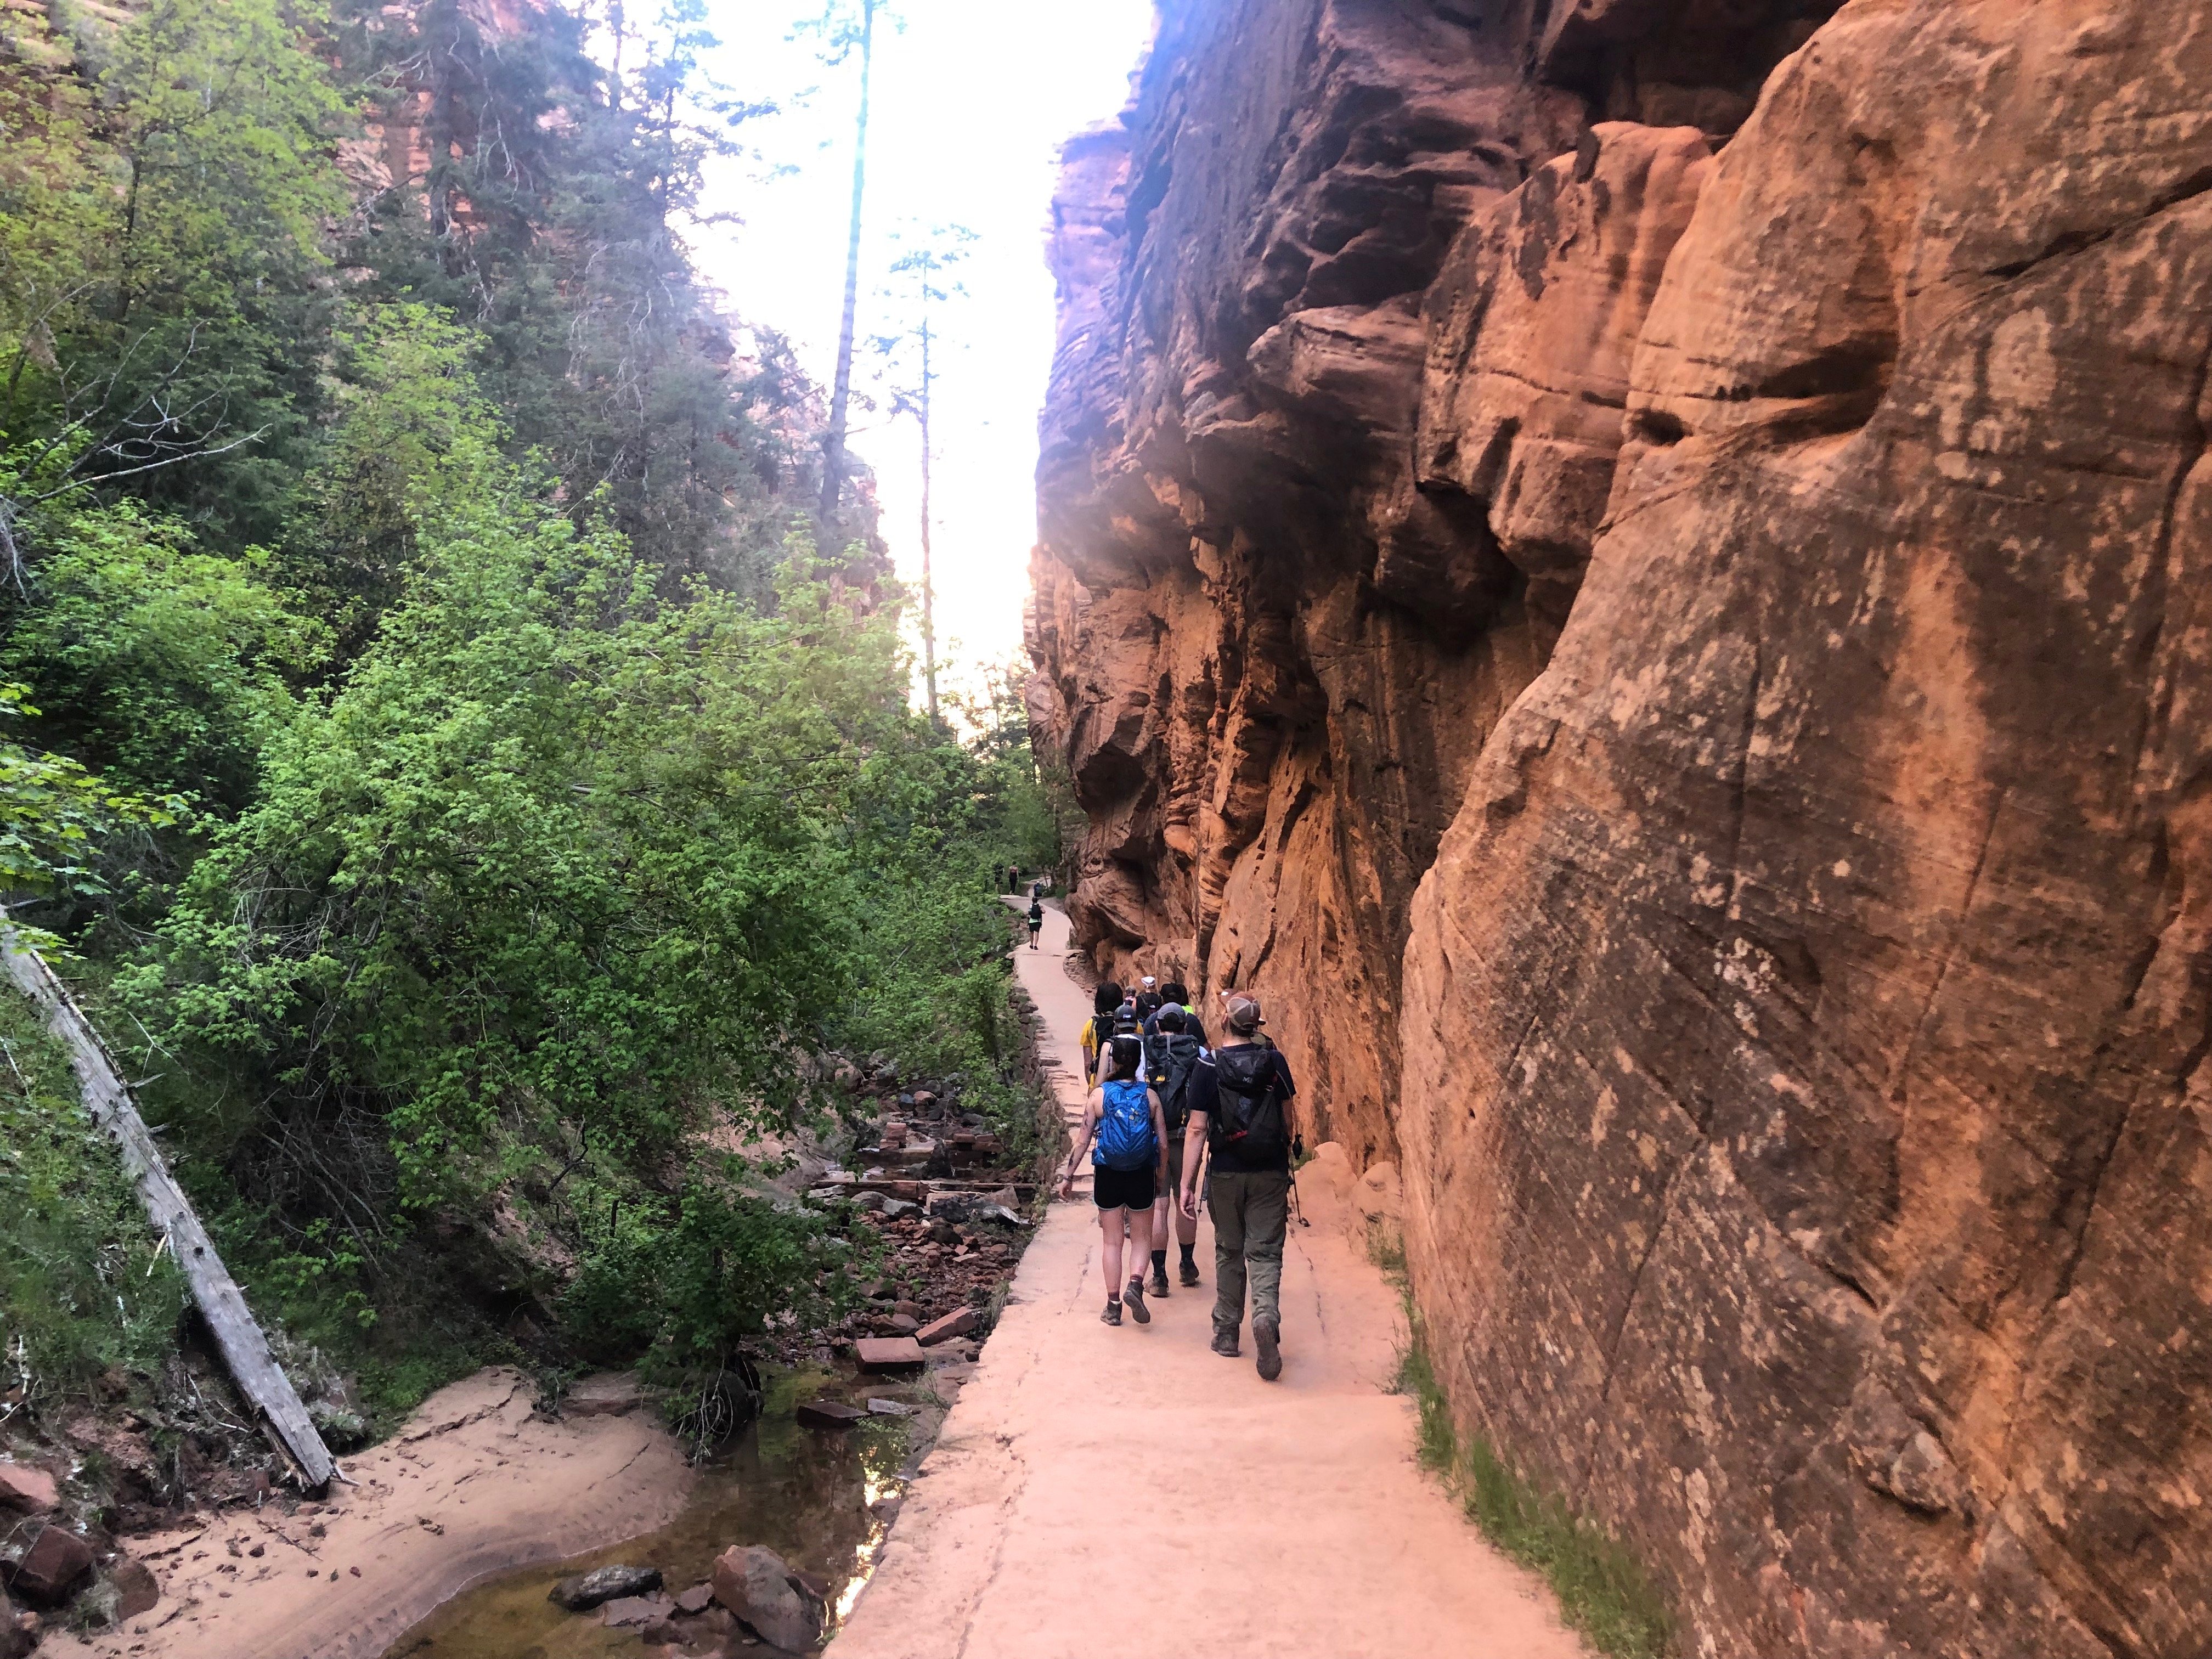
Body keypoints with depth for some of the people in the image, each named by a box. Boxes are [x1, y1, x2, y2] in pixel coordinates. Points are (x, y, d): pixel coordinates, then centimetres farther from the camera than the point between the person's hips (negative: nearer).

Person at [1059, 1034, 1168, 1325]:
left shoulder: (1099, 1095, -7)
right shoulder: (1150, 1096, -5)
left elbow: (1083, 1141, -6)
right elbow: (1163, 1143, -3)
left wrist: (1068, 1176, 3)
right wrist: (1161, 1176, 13)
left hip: (1108, 1175, 0)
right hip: (1142, 1174, 0)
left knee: (1111, 1241, 11)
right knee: (1142, 1238, 15)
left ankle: (1113, 1305, 11)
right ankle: (1135, 1284, -10)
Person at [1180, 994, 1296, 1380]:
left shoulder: (1208, 1066, -8)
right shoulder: (1275, 1061, -2)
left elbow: (1197, 1129, -9)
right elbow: (1287, 1120, 6)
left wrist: (1187, 1185, -5)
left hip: (1226, 1173, 0)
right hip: (1270, 1173, 0)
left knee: (1229, 1252, 15)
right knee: (1265, 1252, 4)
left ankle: (1227, 1333, 24)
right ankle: (1266, 1317, -21)